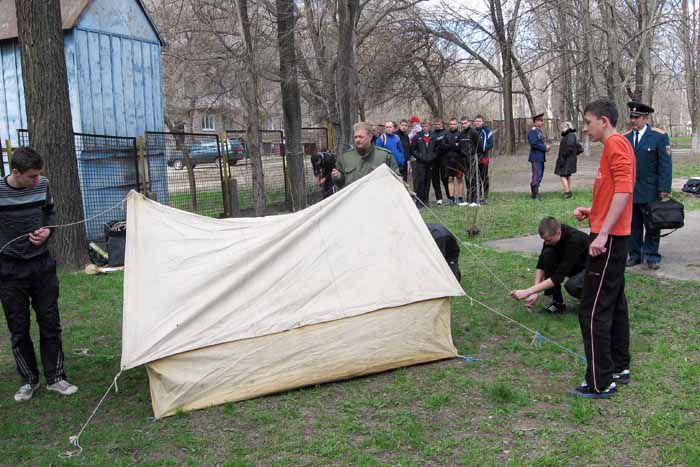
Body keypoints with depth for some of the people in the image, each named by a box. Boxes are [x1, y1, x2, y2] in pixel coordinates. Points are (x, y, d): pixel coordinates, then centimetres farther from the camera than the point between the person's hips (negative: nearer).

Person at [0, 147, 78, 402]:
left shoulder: (42, 185, -5)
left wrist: (46, 230, -6)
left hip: (41, 264, 3)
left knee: (50, 323, 7)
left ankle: (55, 378, 19)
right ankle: (29, 380, 22)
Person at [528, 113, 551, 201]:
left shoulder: (539, 130, 16)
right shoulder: (532, 131, -13)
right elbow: (534, 143, -23)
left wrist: (547, 146, 4)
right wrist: (545, 148, -17)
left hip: (541, 157, 10)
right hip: (536, 158, -10)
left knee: (540, 175, 13)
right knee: (537, 175, -7)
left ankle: (535, 193, 21)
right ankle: (535, 194, -1)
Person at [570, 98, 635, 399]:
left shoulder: (616, 144, -13)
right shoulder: (615, 145, 19)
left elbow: (623, 190, -23)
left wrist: (603, 233, -26)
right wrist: (591, 212, 11)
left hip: (608, 239, -11)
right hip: (615, 238, 11)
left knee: (594, 310, -8)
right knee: (614, 304, 16)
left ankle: (600, 383, -2)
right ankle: (619, 368, 27)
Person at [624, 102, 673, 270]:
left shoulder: (659, 136, -3)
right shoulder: (625, 138, 7)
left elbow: (666, 164, -5)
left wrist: (664, 188, -11)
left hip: (650, 192, -3)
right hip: (629, 191, 3)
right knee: (633, 225, 7)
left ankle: (652, 256, 16)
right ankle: (635, 254, 16)